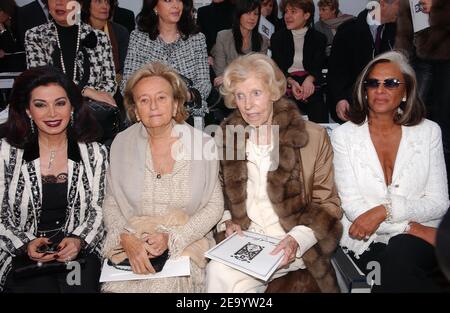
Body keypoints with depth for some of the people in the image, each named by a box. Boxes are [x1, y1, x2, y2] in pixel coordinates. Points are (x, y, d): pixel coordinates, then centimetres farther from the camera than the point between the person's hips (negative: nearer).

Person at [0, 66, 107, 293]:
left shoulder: (94, 153, 3)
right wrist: (26, 245, -12)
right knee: (39, 288, -25)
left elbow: (98, 211, 6)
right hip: (23, 256, 0)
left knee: (80, 288, -24)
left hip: (79, 251, 1)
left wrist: (78, 240, -11)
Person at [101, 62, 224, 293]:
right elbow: (110, 203, 6)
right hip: (131, 246, 2)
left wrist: (172, 238, -12)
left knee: (166, 283, -24)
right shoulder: (121, 144, 2)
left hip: (185, 245, -1)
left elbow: (214, 205, -1)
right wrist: (127, 238, -13)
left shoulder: (204, 144, -5)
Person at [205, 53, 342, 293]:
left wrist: (297, 239, -16)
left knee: (226, 277, -26)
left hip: (291, 246, -3)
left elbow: (328, 205, -1)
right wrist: (227, 221, -2)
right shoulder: (227, 136, 6)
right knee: (217, 271, -27)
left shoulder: (313, 137, -4)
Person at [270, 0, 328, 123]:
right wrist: (291, 82, -19)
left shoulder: (318, 38, 11)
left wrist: (309, 79, -24)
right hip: (285, 85, 0)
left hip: (310, 85, 1)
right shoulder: (277, 37, 11)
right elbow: (278, 67, 2)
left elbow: (317, 66, 0)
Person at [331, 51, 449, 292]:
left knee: (399, 256, -32)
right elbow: (351, 204, -6)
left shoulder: (428, 131, 7)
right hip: (367, 240, -1)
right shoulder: (344, 135, 2)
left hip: (417, 244, 2)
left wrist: (385, 210, -15)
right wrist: (411, 228, -16)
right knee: (396, 274, -33)